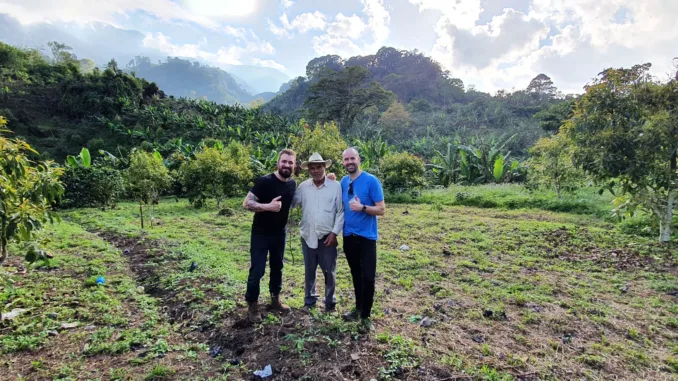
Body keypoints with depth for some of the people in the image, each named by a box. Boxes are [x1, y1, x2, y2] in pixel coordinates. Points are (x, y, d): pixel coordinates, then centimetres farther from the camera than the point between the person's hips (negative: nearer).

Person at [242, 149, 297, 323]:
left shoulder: (292, 184, 1)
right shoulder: (265, 181, -18)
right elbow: (246, 203, -21)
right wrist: (268, 206, -33)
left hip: (280, 233, 6)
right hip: (261, 234, -6)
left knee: (277, 267, 17)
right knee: (257, 270, 0)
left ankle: (275, 299, 35)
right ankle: (252, 305, 18)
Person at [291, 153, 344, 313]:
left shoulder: (336, 186, -6)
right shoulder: (303, 187, 3)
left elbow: (341, 212, -6)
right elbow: (290, 203, 7)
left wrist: (334, 232, -10)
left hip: (327, 237, -3)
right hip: (307, 236, 3)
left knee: (329, 271, 8)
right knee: (309, 271, 16)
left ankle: (330, 301, 27)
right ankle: (309, 300, 33)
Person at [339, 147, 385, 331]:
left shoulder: (371, 181, -12)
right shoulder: (343, 182, 4)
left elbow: (381, 209, -13)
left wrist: (362, 207, -27)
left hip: (367, 237, -4)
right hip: (348, 236, 5)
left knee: (368, 277, -1)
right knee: (356, 275, 16)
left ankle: (366, 315, 15)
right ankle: (359, 308, 32)